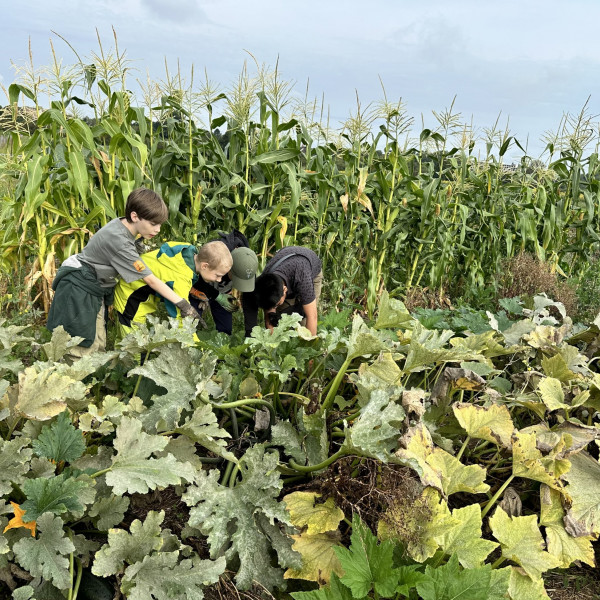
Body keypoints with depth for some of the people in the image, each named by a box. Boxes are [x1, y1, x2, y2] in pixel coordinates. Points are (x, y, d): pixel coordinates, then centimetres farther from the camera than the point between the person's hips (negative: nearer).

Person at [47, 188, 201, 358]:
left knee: (99, 345, 8)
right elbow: (150, 280, -25)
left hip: (96, 289, 10)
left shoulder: (122, 224, -2)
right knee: (83, 349, -12)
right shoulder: (119, 241, -28)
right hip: (78, 289, -10)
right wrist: (183, 304, -22)